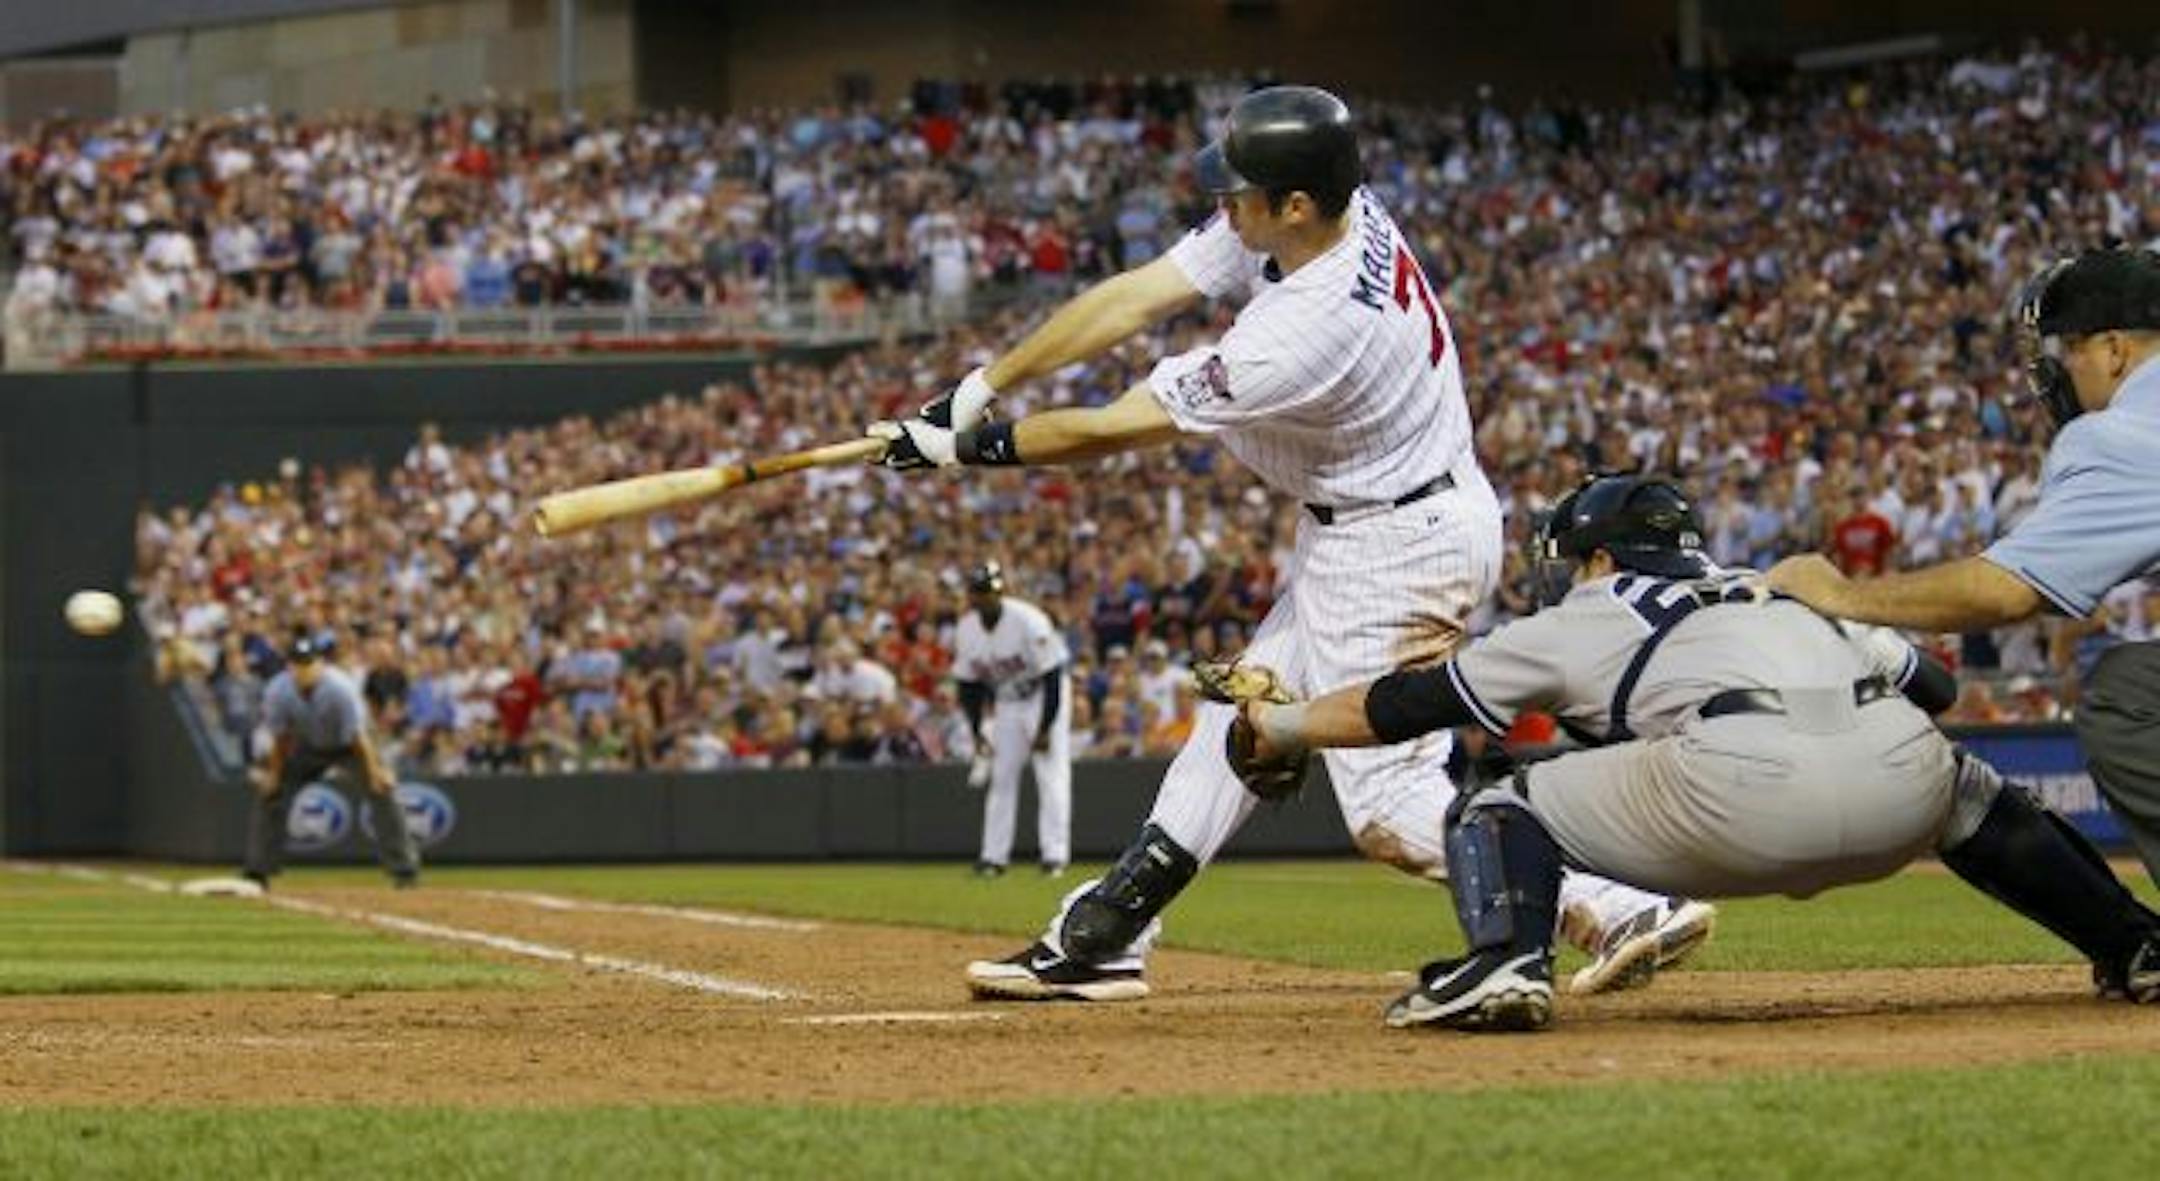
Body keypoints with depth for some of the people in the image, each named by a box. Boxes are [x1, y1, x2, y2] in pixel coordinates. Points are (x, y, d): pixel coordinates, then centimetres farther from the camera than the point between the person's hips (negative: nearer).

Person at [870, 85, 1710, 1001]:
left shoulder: (1307, 332, -33)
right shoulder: (1335, 212, -9)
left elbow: (1116, 429, -24)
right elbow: (1132, 299, -4)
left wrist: (969, 447, -12)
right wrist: (979, 390, -6)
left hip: (1396, 548, -11)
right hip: (1354, 534, 11)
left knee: (1388, 806, -9)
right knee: (1248, 719, 17)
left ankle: (1621, 906, -14)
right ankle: (1104, 937, 27)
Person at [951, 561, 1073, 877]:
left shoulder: (1028, 622, -27)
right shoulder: (966, 629, -9)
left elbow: (1052, 677, -23)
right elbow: (969, 684, 2)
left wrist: (1045, 729, -23)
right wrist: (976, 730, -4)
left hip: (1044, 698, -6)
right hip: (1006, 703, 6)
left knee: (1051, 776, -12)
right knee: (1001, 777, 3)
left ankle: (1055, 855, -13)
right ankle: (994, 856, 6)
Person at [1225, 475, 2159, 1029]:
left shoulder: (1580, 620, 28)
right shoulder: (1764, 595, 39)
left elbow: (1408, 705, 30)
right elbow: (1931, 680, 33)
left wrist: (1283, 725, 43)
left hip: (1742, 785, -4)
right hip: (1900, 774, 4)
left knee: (1501, 811, 13)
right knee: (1972, 795, 37)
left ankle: (1506, 964, -14)